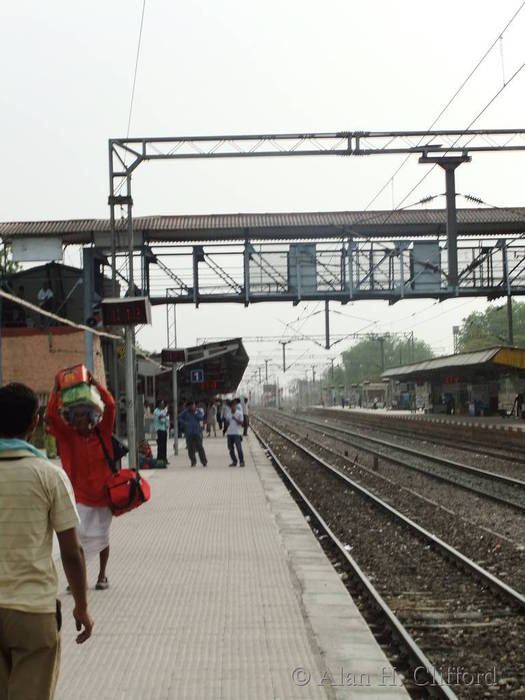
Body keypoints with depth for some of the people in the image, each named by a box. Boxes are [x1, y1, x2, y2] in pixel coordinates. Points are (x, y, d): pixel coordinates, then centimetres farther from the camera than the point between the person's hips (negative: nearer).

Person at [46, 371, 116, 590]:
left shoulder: (102, 433, -4)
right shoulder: (67, 435, -3)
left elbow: (110, 406, -14)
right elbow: (52, 415, -16)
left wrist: (95, 383, -19)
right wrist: (56, 390, -23)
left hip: (103, 492, 1)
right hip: (79, 494, -1)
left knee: (102, 535, 12)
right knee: (77, 535, -9)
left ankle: (102, 575, 29)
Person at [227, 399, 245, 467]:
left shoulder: (239, 413, -2)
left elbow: (241, 422, -6)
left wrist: (235, 419, -20)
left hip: (237, 433, -5)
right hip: (229, 433, 5)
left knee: (239, 448, -9)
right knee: (230, 448, 5)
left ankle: (241, 461, -3)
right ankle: (234, 461, 15)